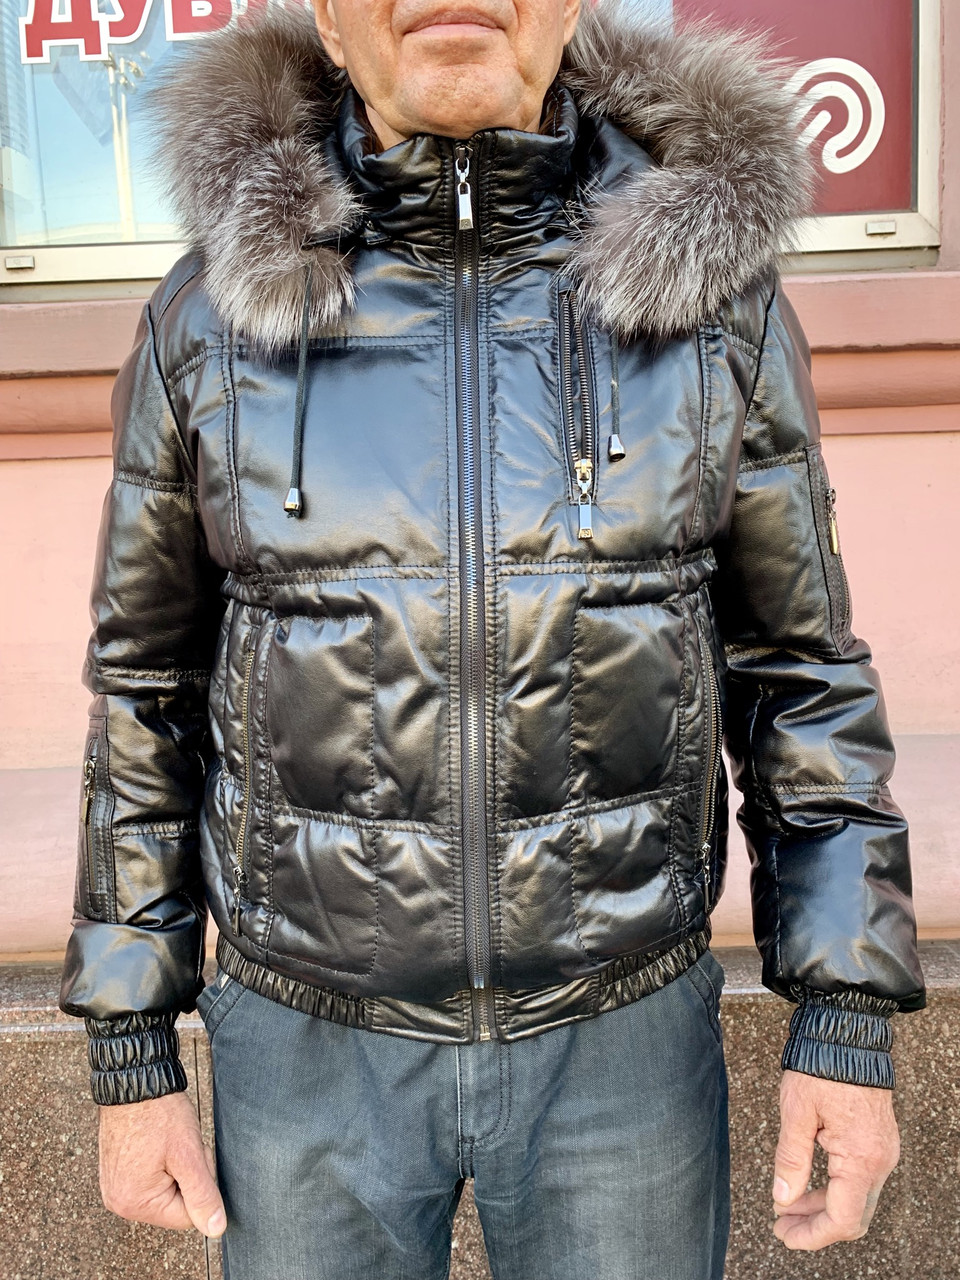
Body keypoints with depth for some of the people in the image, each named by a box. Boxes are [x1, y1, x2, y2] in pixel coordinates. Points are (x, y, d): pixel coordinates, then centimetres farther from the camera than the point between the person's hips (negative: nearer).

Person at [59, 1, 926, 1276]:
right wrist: (131, 1050, 2)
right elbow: (148, 689, 0)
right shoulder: (212, 308, -6)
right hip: (308, 1034, 1)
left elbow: (802, 667, -1)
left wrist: (849, 1020, -3)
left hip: (625, 1029, 1)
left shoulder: (713, 283, -7)